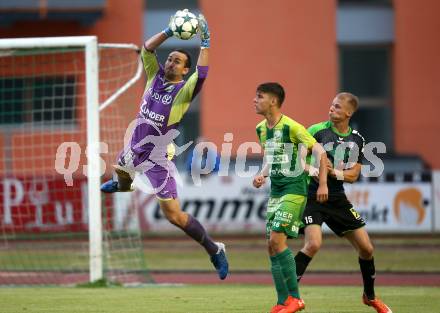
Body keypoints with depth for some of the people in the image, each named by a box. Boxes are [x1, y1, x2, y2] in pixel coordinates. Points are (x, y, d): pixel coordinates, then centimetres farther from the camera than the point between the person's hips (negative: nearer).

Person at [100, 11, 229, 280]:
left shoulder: (184, 91, -17)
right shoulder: (156, 76, -1)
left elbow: (202, 75, -36)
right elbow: (147, 48, -6)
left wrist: (205, 43, -36)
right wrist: (170, 32, -15)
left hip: (157, 161, -7)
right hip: (134, 151, 7)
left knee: (174, 216, -11)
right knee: (120, 169, 39)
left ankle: (215, 250, 2)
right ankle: (123, 187, 78)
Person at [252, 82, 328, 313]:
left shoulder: (291, 127, -14)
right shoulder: (261, 129, 10)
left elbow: (320, 151, -12)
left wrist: (323, 184, -14)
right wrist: (262, 175, 4)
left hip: (294, 190, -8)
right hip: (275, 191, 8)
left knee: (277, 240, -17)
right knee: (272, 246, 3)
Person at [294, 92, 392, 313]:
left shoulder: (357, 140, 4)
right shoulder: (317, 131, -9)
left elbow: (353, 175, 2)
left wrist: (334, 172, -17)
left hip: (337, 199, 5)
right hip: (312, 195, -5)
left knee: (366, 248, 6)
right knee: (313, 244, -26)